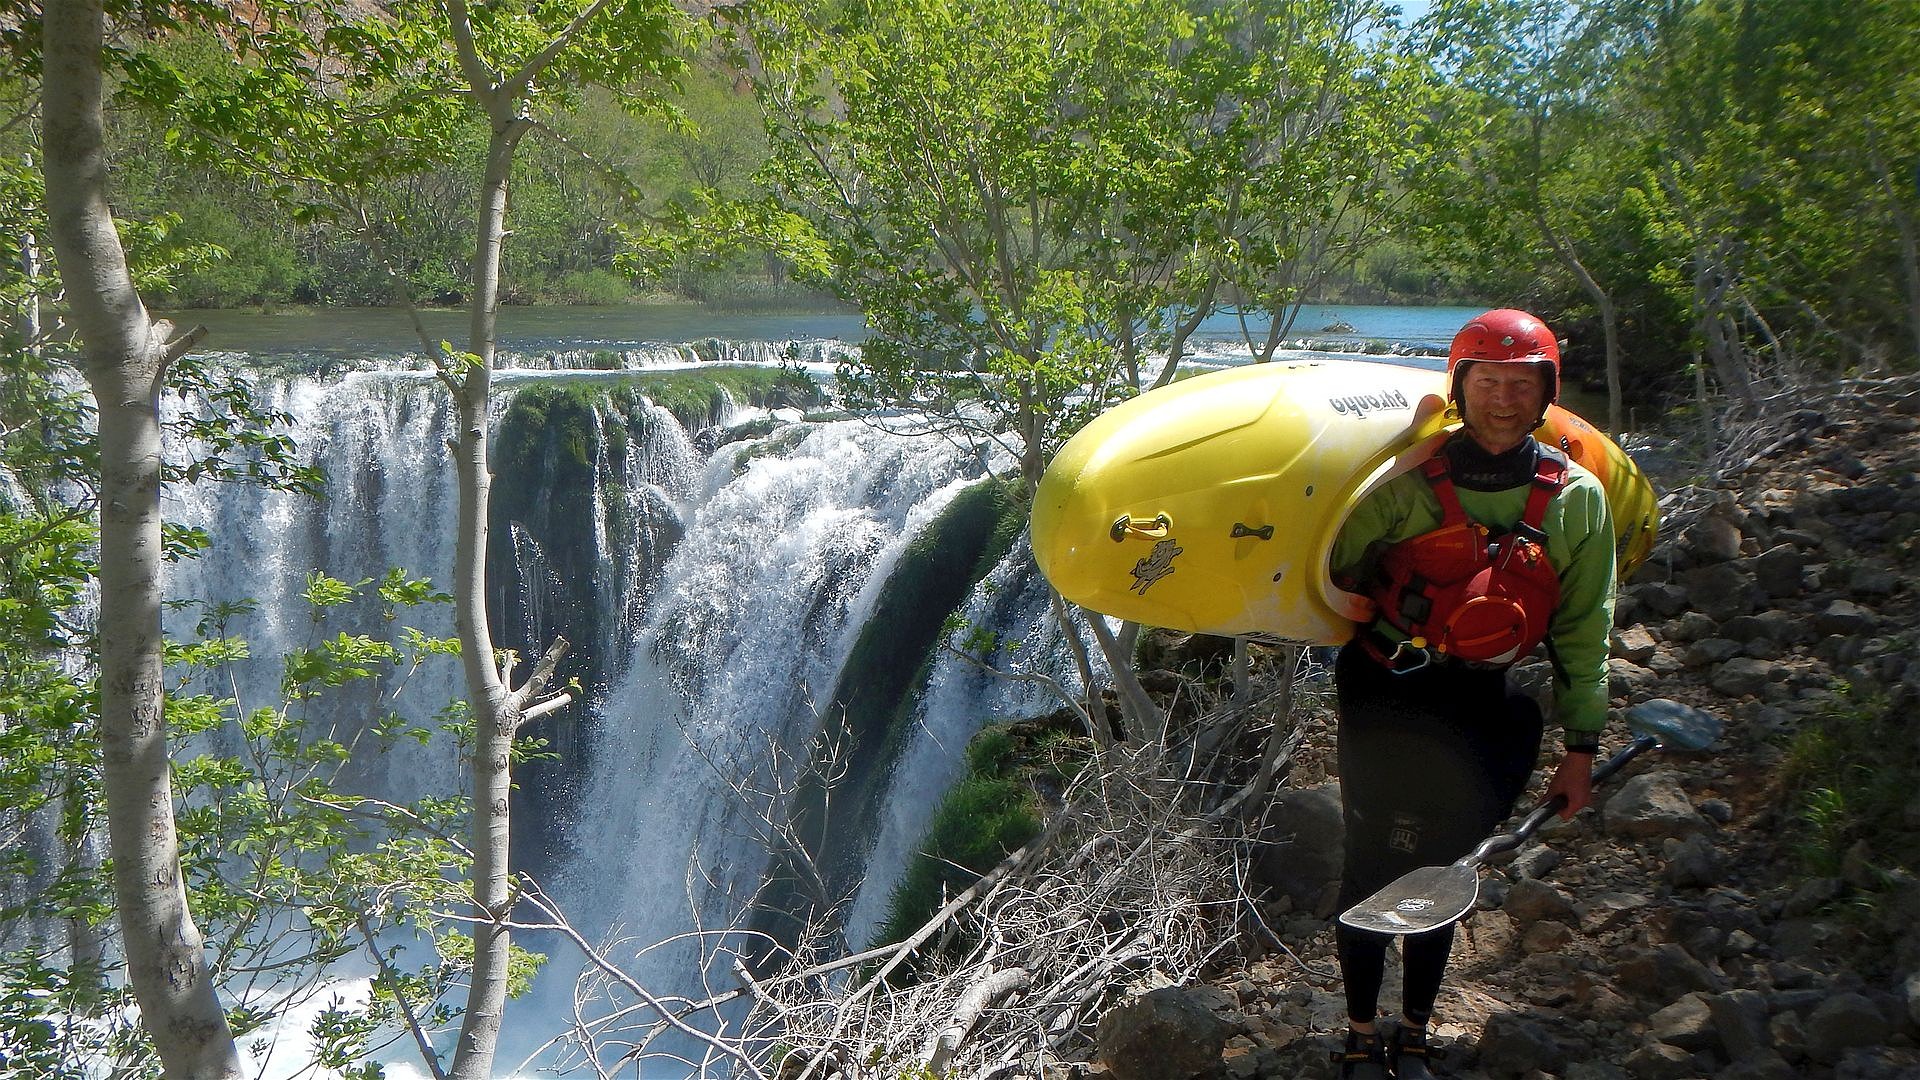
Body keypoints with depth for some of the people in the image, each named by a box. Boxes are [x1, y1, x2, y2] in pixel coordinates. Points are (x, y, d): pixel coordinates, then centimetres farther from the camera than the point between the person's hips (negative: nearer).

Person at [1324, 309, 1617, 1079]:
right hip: (1386, 693, -1)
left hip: (1480, 707, 2)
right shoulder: (1408, 482, -7)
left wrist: (1581, 744, 5)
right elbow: (1335, 569, -1)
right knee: (1373, 865, 3)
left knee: (1439, 869, 11)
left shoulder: (1576, 499, 0)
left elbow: (1584, 632, 4)